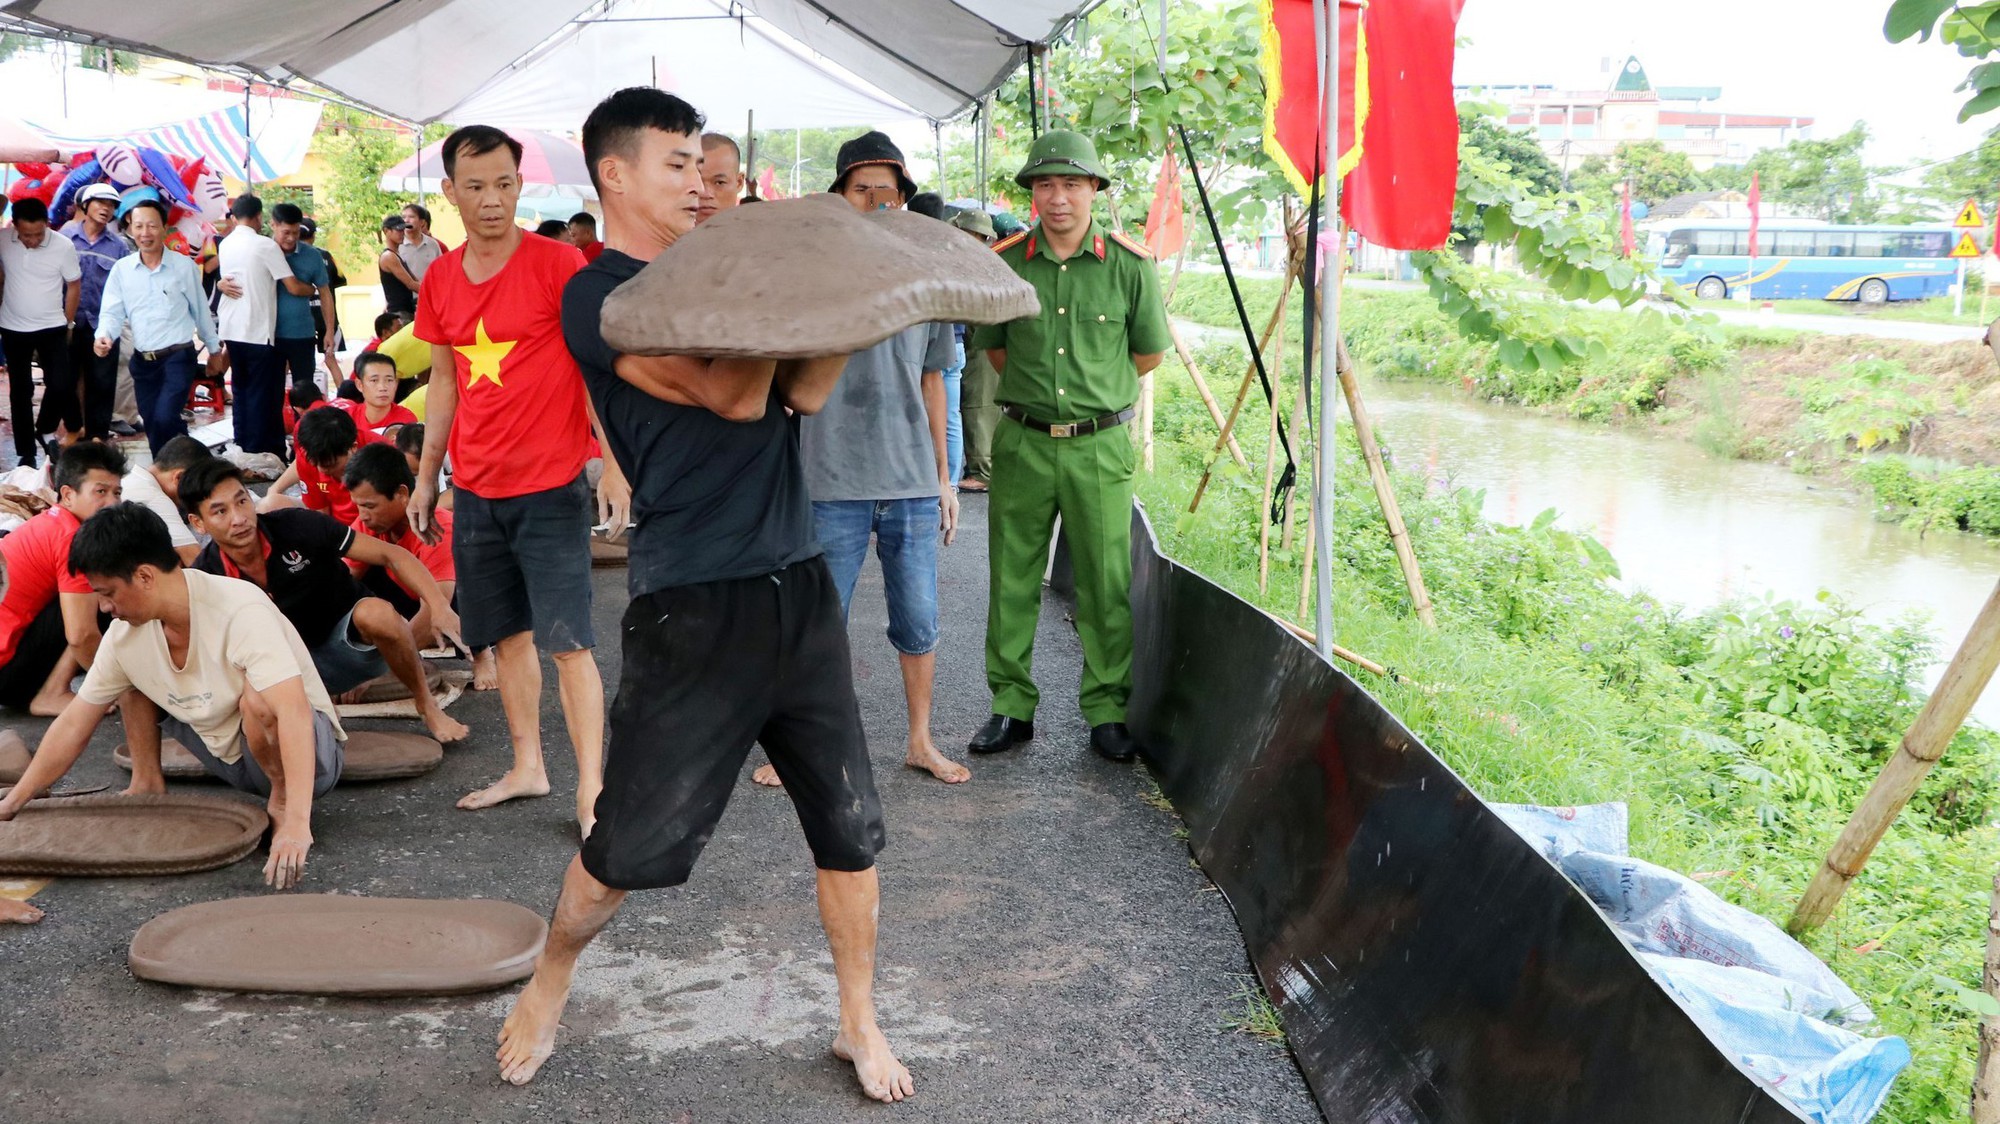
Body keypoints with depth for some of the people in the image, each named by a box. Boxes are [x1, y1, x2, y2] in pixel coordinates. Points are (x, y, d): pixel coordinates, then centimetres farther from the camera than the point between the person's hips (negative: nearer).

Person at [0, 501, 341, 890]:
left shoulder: (240, 612, -30)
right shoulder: (125, 635, -8)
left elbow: (294, 713, -41)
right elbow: (74, 725, 3)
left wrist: (296, 826, -51)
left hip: (307, 754, -6)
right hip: (230, 756, 6)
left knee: (257, 698, -36)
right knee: (130, 678, 2)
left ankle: (282, 800, -12)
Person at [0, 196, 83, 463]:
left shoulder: (64, 246, -14)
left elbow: (74, 286, -1)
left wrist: (67, 323, 2)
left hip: (52, 329, -1)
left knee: (60, 385, -9)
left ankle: (44, 431, 18)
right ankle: (26, 454, 14)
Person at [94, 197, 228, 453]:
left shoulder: (185, 267, -4)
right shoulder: (121, 269, 3)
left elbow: (201, 311, 5)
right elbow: (112, 312, 1)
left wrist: (214, 350, 12)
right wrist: (105, 335, -21)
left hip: (178, 357, -4)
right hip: (142, 361, 4)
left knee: (164, 418, -20)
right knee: (153, 426, 10)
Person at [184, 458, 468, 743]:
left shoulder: (298, 526, -19)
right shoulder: (205, 576, -12)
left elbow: (392, 555, -18)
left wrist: (440, 608, -32)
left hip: (356, 644, -1)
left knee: (376, 613, -36)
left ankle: (426, 704, -12)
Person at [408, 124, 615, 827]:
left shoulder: (558, 264, -9)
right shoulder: (440, 279, 8)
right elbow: (444, 383, 17)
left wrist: (614, 465, -16)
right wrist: (426, 476, 18)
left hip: (551, 490, -5)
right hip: (475, 491, 6)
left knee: (567, 642, -6)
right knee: (507, 635, 13)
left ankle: (590, 791, -1)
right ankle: (528, 768, 25)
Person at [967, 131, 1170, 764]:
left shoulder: (1130, 265, -2)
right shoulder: (1003, 263, 1)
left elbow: (1150, 352, 10)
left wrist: (1094, 391, 9)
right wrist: (1037, 390, 9)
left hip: (1100, 445, -1)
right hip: (1022, 443, 1)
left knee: (1106, 584, 3)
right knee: (1012, 580, 6)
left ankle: (1107, 711, 15)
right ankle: (1012, 707, 18)